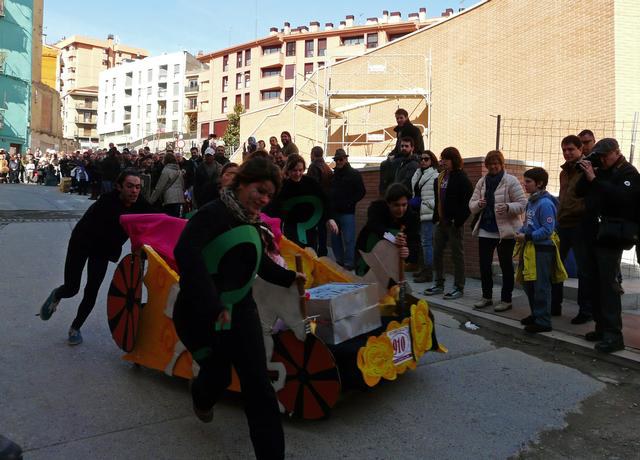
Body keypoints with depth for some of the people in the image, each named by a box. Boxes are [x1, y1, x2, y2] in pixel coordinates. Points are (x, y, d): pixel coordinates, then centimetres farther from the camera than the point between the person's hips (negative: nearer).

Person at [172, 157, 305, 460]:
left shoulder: (252, 222, 9)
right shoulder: (215, 213, -17)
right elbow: (185, 252, -33)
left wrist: (287, 277, 37)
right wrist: (212, 306, -37)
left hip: (239, 309, 6)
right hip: (202, 312, -6)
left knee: (258, 385, 1)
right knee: (218, 376, 12)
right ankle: (202, 395, 51)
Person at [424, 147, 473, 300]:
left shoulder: (461, 178, -10)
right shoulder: (440, 177, 13)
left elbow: (468, 202, -15)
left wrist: (458, 220, -18)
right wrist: (436, 216, 10)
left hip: (454, 223, -8)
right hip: (441, 221, 8)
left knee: (457, 254, 2)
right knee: (437, 252, 11)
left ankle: (459, 287, 11)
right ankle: (439, 284, 24)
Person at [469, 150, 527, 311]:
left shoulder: (511, 181, -7)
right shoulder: (482, 182, 9)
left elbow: (522, 204, -11)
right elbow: (472, 204, 8)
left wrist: (508, 207, -29)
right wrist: (478, 204, -14)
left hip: (505, 230, -5)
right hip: (485, 230, 5)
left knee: (506, 265, 5)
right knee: (484, 264, 9)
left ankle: (506, 299, 17)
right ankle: (486, 297, 24)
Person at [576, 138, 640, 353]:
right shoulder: (600, 171, 17)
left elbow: (621, 196, -21)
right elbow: (579, 192, 12)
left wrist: (594, 180, -21)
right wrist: (586, 175, -3)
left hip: (611, 238, -7)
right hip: (593, 236, 7)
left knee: (608, 283, -10)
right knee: (592, 281, 8)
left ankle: (614, 334, -6)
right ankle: (602, 327, 18)